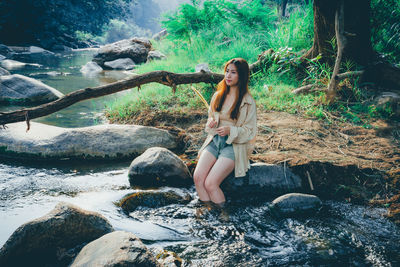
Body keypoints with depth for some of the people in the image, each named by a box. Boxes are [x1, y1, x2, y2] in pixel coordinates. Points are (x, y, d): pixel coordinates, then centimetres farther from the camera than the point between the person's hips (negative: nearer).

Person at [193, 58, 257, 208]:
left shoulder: (248, 102, -5)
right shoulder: (218, 96, 12)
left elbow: (250, 131, -4)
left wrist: (230, 130, -22)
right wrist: (211, 123, -3)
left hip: (235, 146, -5)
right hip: (214, 141, 5)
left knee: (210, 183, -23)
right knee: (197, 177, -20)